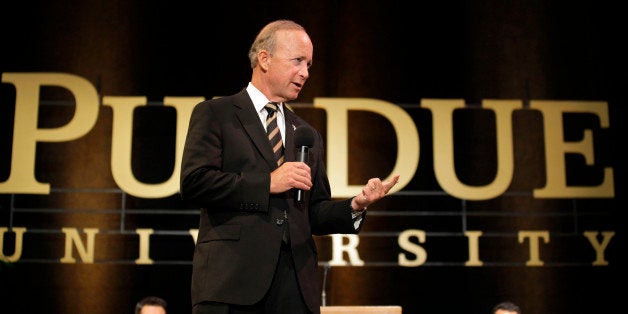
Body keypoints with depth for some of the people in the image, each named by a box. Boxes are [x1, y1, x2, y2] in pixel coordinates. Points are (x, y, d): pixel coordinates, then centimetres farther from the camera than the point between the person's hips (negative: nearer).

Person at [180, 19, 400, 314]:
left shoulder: (308, 135, 21)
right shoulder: (213, 113, 6)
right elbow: (192, 184, -8)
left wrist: (355, 206, 0)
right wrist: (267, 182, -10)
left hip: (296, 282, 5)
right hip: (232, 277, -4)